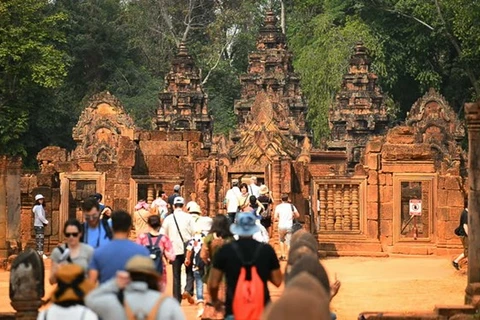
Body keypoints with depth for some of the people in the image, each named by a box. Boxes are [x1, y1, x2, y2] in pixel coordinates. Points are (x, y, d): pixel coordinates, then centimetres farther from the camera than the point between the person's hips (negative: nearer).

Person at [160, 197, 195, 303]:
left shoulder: (168, 219, 3)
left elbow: (162, 235, 6)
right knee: (190, 272, 11)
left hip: (175, 250, 2)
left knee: (176, 275, 10)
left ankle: (177, 299, 9)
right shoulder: (188, 217, -4)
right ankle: (188, 290, -13)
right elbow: (194, 233, -8)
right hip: (187, 249, -2)